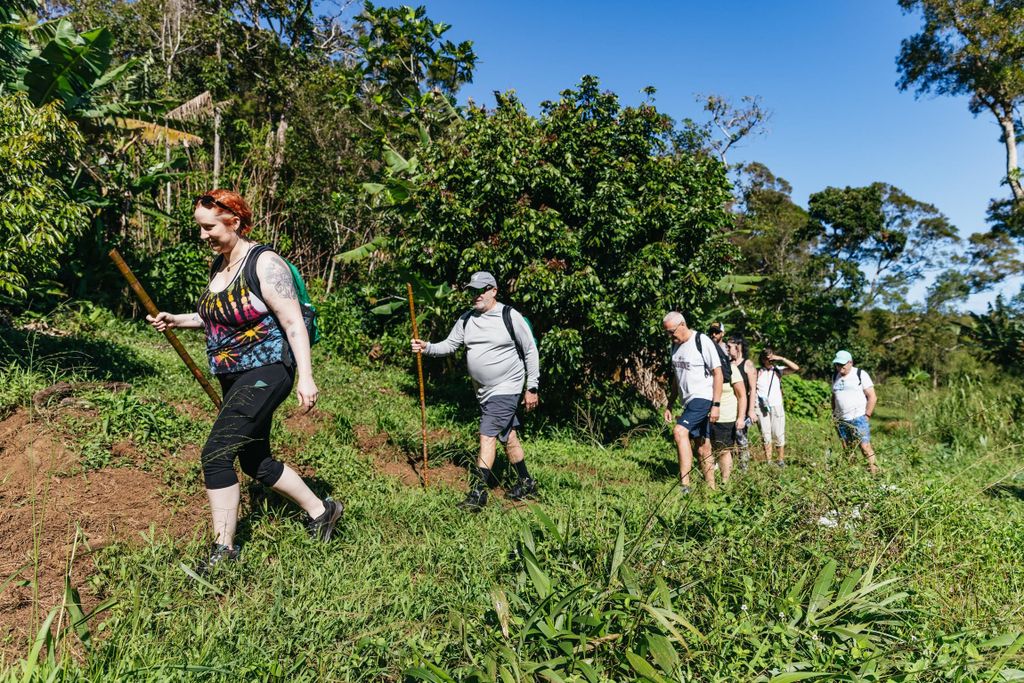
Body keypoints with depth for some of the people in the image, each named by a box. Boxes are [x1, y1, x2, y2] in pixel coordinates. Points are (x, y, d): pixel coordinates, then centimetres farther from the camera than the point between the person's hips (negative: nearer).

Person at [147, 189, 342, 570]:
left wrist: (305, 376, -25)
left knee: (216, 454, -14)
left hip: (265, 373, -10)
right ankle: (321, 511, 30)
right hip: (234, 378, 10)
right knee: (255, 461, 15)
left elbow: (293, 322, -19)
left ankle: (223, 550, 1)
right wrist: (176, 321, 10)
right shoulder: (219, 264, 11)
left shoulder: (264, 264, -15)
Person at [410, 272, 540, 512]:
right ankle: (527, 485, 30)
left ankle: (478, 493, -6)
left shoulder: (510, 316, -11)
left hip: (506, 388, -6)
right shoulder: (466, 319, 5)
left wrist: (532, 387, -7)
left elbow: (530, 351, -7)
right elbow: (449, 344, 5)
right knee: (507, 436, 16)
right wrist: (427, 348, -14)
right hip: (484, 391, 7)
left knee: (487, 436, -13)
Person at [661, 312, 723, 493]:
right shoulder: (676, 345, 13)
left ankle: (684, 484, -26)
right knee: (702, 448, 10)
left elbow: (718, 373, -12)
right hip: (689, 402, 8)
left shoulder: (702, 342, -11)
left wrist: (716, 404, -17)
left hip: (703, 398, -8)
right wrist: (669, 405, 18)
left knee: (679, 431, -25)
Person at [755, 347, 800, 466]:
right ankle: (768, 461, 4)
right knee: (765, 435, 2)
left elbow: (796, 368, -6)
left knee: (779, 434, 3)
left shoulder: (778, 370, 6)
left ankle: (781, 460, 12)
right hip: (761, 407, 0)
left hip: (777, 406, 0)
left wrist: (781, 359, -10)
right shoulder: (757, 372, 5)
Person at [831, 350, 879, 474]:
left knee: (865, 446, -10)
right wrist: (834, 414, 12)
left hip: (858, 418, -5)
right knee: (847, 449, 5)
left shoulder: (860, 374, -3)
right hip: (841, 420, 5)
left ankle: (874, 471, -5)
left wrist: (866, 416, -8)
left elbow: (872, 397, -4)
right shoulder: (835, 376, 13)